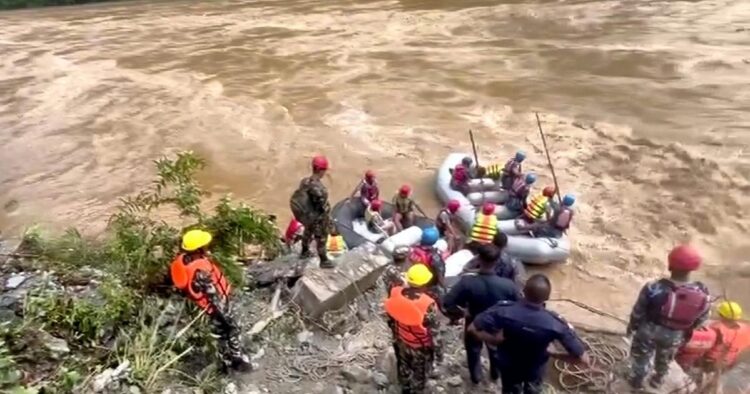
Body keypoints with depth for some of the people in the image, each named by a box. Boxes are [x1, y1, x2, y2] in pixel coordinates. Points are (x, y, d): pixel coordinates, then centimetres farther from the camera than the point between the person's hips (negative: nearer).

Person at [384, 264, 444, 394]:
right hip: (421, 348, -4)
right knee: (420, 375, 25)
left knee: (404, 368, 32)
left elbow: (390, 317, -4)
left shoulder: (395, 293, -23)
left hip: (401, 342, 4)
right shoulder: (428, 304, -37)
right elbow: (435, 332, -23)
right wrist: (439, 350, -5)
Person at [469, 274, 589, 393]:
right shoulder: (555, 323, -36)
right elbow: (583, 359, -28)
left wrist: (495, 339, -17)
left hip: (508, 365, 0)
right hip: (535, 367, 0)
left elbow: (472, 329, -29)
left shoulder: (503, 310, -36)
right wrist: (554, 354, -14)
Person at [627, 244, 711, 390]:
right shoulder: (702, 293, -25)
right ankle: (657, 380, 56)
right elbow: (700, 319, -7)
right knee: (665, 359, 32)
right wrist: (686, 332, 14)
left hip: (648, 330, -3)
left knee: (641, 356, 25)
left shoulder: (654, 288, -33)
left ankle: (637, 381, 47)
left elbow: (638, 311, -17)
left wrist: (632, 326, 4)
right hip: (674, 336, 3)